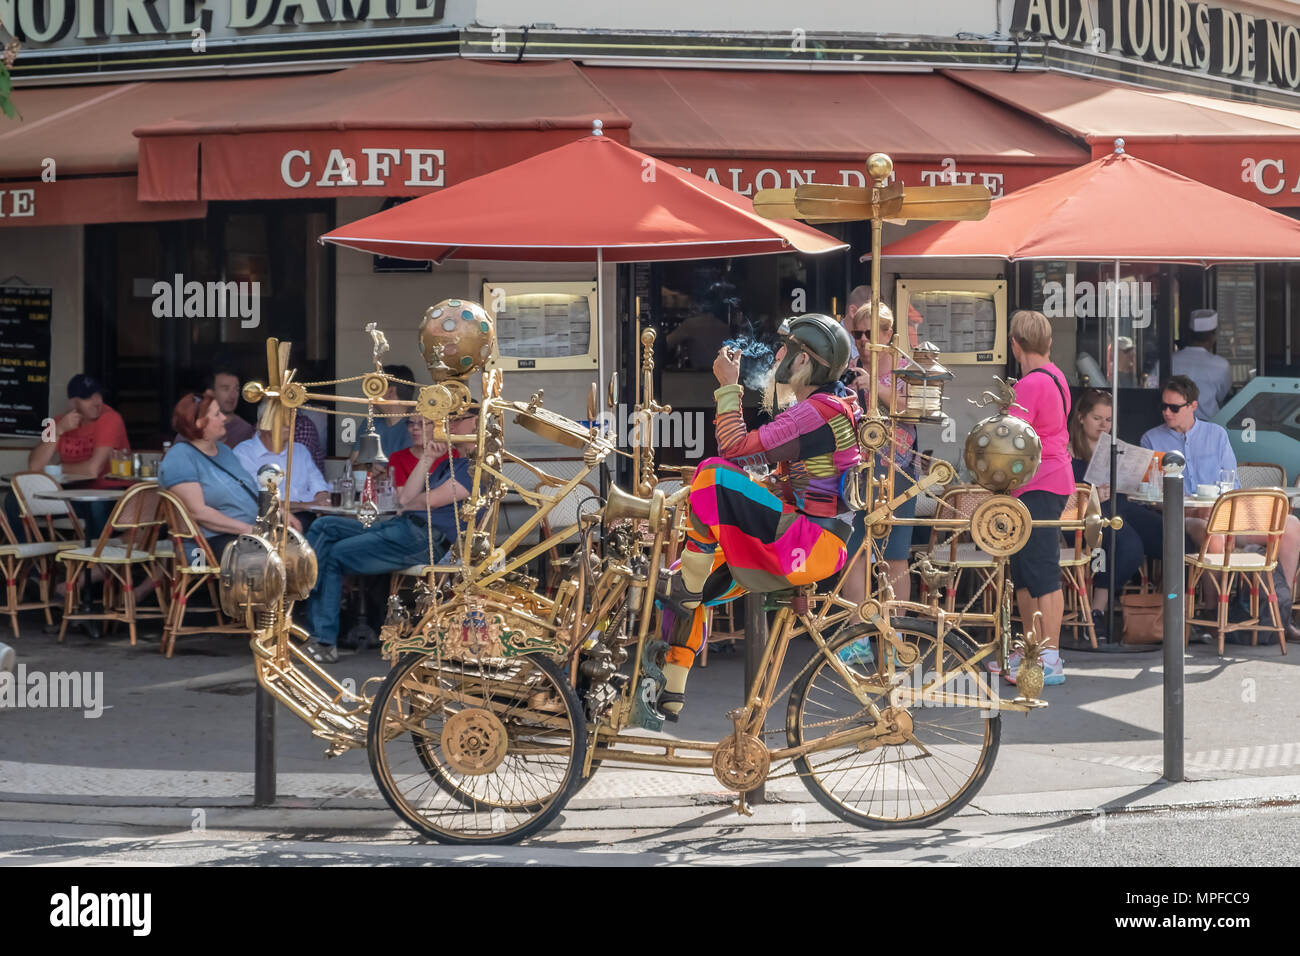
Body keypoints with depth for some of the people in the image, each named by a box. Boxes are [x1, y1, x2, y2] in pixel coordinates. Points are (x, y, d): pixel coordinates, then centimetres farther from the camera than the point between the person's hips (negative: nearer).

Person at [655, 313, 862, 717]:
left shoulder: (819, 411, -16)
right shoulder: (836, 401, 16)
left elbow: (735, 450, -16)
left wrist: (728, 386, -7)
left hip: (810, 544, -11)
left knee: (713, 473, -23)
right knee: (688, 582, 12)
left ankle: (686, 591, -16)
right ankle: (668, 699, 15)